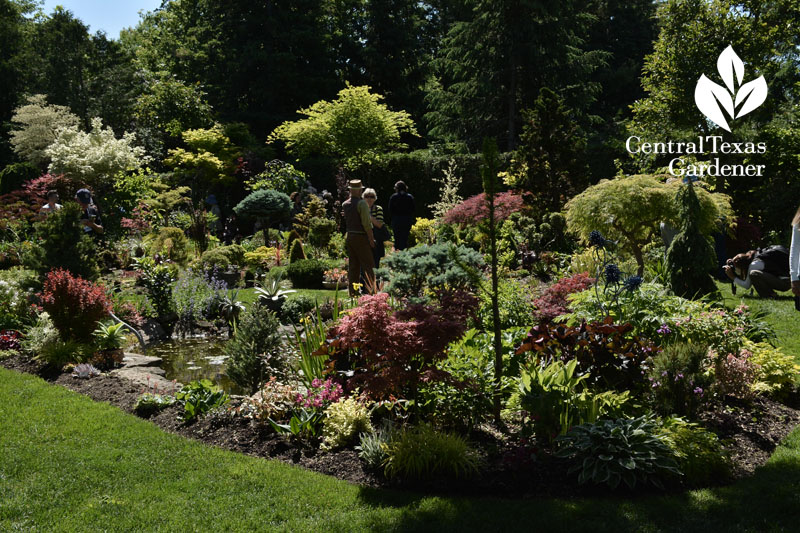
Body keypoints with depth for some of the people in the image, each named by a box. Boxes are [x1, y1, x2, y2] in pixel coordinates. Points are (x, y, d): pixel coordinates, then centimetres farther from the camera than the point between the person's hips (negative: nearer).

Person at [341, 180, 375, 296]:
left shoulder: (345, 204, 6)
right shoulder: (362, 203, -15)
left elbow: (345, 220, 13)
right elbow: (366, 223, -17)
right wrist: (371, 238, -11)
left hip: (349, 236, 7)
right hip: (361, 237, -7)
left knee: (353, 265, 11)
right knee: (368, 264, -2)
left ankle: (352, 291, 14)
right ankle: (371, 290, -4)